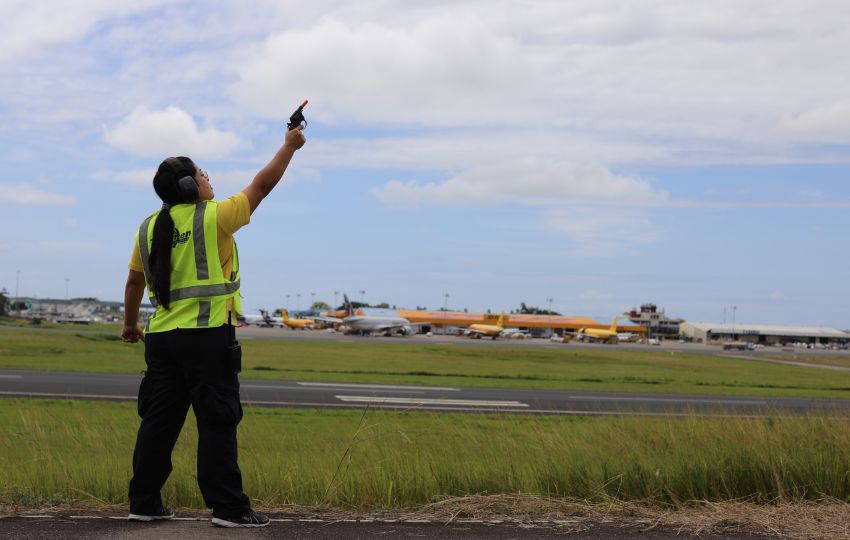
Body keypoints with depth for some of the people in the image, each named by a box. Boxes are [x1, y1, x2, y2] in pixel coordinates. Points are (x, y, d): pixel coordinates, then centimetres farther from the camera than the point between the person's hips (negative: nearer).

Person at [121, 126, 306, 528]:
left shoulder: (148, 228, 11)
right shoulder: (213, 217, -6)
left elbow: (134, 281, 19)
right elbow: (262, 186, 3)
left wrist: (130, 322, 33)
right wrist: (289, 147, 16)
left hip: (162, 337, 6)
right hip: (207, 334, -6)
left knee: (158, 422, 10)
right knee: (217, 423, -3)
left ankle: (144, 503, 15)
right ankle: (228, 507, -2)